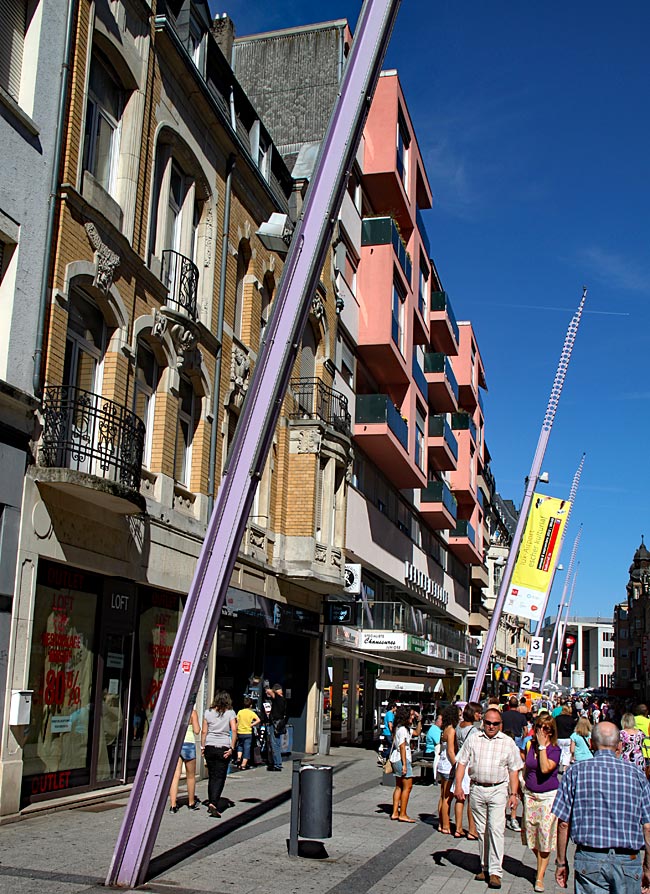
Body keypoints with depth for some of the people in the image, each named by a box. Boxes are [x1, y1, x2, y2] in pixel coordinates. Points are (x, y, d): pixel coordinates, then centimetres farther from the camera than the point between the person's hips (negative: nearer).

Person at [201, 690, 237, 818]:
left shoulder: (208, 713, 5)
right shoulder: (230, 713, -1)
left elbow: (204, 731, 3)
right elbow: (234, 730, -10)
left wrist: (202, 746, 10)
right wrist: (232, 748, -7)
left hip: (209, 746, 3)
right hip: (223, 747, -2)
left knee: (212, 776, 13)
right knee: (220, 777, -1)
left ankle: (210, 804, 17)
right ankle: (214, 803, -16)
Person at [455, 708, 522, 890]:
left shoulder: (508, 742, 4)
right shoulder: (473, 740, 6)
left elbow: (513, 770, 5)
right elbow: (462, 763, 6)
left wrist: (514, 793, -2)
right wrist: (458, 785, -4)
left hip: (498, 790, -2)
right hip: (477, 789, 2)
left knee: (496, 828, -11)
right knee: (481, 830, 10)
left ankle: (495, 871, -9)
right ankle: (485, 866, 22)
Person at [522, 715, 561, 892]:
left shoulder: (555, 749, -10)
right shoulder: (531, 746, 5)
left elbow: (545, 768, -25)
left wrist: (542, 746, -21)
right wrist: (524, 784, 13)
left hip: (549, 796, -5)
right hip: (530, 794, 5)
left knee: (545, 833, -3)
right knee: (530, 831, 8)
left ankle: (540, 877, 5)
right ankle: (541, 863, 33)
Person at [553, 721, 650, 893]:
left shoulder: (575, 771, -1)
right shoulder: (636, 774, 0)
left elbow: (563, 823, -1)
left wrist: (561, 862, 9)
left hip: (589, 859, -1)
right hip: (628, 861, 1)